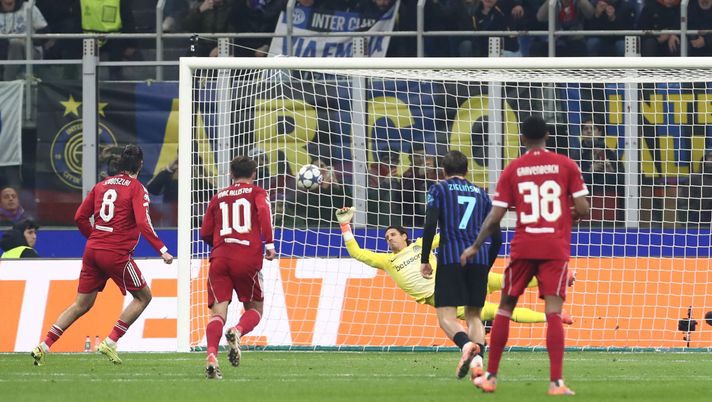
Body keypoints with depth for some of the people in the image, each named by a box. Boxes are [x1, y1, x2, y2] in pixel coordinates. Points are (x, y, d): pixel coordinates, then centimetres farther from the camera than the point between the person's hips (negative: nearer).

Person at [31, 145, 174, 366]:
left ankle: (44, 347, 4)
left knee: (81, 304, 13)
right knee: (143, 296, 10)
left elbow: (80, 217, 13)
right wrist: (162, 250, -17)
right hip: (116, 254, -6)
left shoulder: (102, 185, 13)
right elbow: (143, 223, -17)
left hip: (93, 249, 6)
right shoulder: (136, 189, -5)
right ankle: (110, 342, -1)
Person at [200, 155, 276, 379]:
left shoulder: (218, 197, 21)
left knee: (218, 312, -4)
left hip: (219, 258, 2)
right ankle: (238, 332, -20)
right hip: (248, 258, -2)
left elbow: (205, 234, 19)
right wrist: (269, 244, -11)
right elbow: (263, 211, -11)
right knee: (254, 309, 14)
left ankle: (211, 355, -30)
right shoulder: (257, 193, 12)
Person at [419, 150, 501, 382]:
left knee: (446, 317, -4)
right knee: (474, 316, 12)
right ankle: (478, 360, -11)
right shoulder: (481, 194, 19)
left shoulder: (439, 190, 8)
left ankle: (466, 345, -33)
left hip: (450, 258, -3)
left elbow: (430, 224, -6)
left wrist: (424, 260, -1)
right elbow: (496, 237, 15)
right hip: (479, 259, 4)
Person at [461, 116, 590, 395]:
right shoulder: (566, 165, 0)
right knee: (553, 311, -7)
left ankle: (490, 376, 16)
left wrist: (475, 247, 13)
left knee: (505, 308, 14)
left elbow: (495, 217, 1)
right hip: (556, 248, -1)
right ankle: (556, 381, -19)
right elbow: (583, 210, -4)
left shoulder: (513, 170, 3)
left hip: (523, 247, 1)